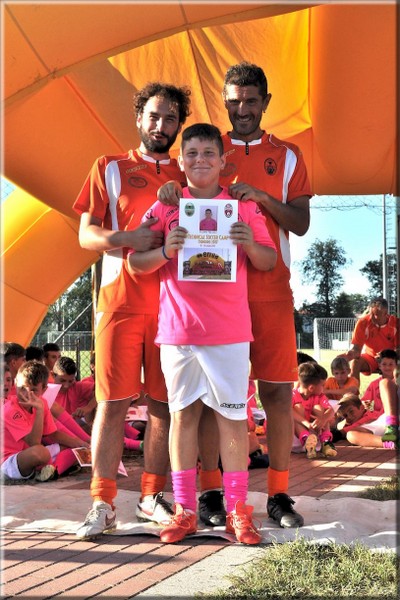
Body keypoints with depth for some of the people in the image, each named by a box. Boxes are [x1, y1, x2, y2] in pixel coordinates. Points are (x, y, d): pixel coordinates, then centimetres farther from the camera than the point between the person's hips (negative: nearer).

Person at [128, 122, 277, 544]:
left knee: (233, 416, 1)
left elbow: (269, 263, 7)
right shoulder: (165, 206, 7)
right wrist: (166, 250, -16)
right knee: (183, 414, 6)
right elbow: (135, 264, 4)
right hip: (178, 329, 1)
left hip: (229, 330, -1)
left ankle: (237, 511, 9)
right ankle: (184, 510, 15)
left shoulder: (244, 206, 7)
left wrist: (250, 243, -14)